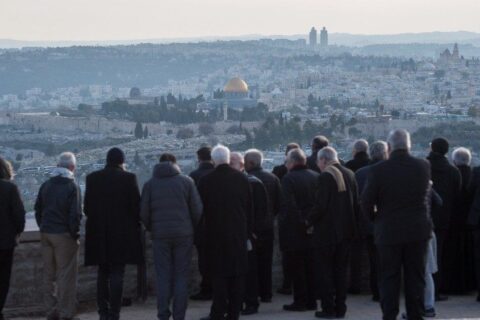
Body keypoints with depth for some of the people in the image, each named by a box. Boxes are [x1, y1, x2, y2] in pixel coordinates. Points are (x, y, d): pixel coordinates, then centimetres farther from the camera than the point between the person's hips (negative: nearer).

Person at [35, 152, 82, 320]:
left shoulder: (46, 185, 8)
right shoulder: (72, 187, -11)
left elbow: (38, 210, 12)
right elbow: (75, 214, -15)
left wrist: (43, 228, 15)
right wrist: (75, 234, -5)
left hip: (46, 235, 6)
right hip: (64, 235, -6)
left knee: (49, 274, 12)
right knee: (66, 275, -1)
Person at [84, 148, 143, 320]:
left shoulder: (92, 178, 0)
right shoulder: (128, 178, -8)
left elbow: (87, 207, 3)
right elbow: (136, 206, -6)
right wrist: (135, 225, 9)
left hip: (98, 233, 3)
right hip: (122, 233, -3)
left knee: (103, 273, 14)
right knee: (117, 274, 0)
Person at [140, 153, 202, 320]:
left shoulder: (150, 184, 5)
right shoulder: (187, 181, 2)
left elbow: (144, 213, 2)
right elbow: (197, 209, -1)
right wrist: (192, 228, 12)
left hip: (160, 235, 1)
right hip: (184, 235, -1)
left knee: (163, 276, 5)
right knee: (181, 276, 4)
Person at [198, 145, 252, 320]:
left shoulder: (206, 181, -9)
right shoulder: (242, 179, 0)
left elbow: (201, 209, -2)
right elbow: (250, 209, 5)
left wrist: (201, 233, 11)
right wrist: (248, 232, 11)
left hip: (216, 234, -2)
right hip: (239, 234, 2)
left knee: (219, 274, 3)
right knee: (237, 274, 7)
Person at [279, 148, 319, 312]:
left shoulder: (288, 179, -14)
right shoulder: (316, 177, 4)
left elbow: (287, 205, -20)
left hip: (294, 231, -6)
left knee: (296, 269, 1)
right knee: (310, 267, 12)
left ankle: (300, 301, 3)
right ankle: (311, 300, 16)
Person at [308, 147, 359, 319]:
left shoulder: (326, 176, -16)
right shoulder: (349, 174, 5)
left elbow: (320, 205, -20)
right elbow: (356, 203, 7)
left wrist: (310, 221, -5)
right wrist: (354, 225, 15)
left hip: (326, 231, -6)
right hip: (346, 230, 6)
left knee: (324, 270, 3)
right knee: (341, 270, 14)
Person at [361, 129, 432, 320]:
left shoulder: (378, 170, -12)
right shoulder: (423, 167, -4)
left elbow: (366, 203, -9)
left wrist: (376, 218, 10)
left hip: (388, 231, -2)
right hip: (418, 230, 2)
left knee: (389, 278, 6)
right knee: (416, 277, 10)